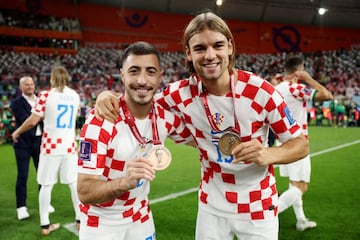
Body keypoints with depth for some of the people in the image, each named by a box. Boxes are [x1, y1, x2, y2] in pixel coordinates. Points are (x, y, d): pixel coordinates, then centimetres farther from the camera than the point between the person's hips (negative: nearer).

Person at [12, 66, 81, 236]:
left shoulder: (46, 95, -6)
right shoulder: (75, 96, 8)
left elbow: (33, 121, -9)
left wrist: (17, 132, 7)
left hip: (50, 145, -3)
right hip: (69, 145, 3)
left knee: (46, 185, 7)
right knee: (74, 183, 11)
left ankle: (45, 225, 14)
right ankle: (80, 219, 19)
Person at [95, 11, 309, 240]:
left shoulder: (261, 91, -20)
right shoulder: (182, 93, -14)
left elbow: (301, 144, -11)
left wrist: (268, 155, -33)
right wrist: (109, 95, -19)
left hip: (257, 206, -1)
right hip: (211, 204, 2)